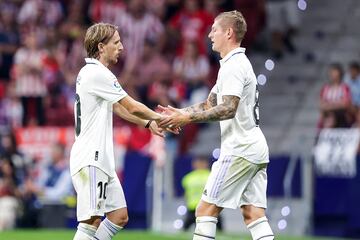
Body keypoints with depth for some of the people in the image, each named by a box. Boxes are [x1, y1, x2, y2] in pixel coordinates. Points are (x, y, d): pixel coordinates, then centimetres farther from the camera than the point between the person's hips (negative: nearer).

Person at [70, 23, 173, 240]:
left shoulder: (92, 73, 17)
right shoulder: (98, 74, -14)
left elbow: (116, 107, 29)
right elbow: (133, 107, -9)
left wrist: (148, 122, 28)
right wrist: (160, 117, 5)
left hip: (101, 160, 11)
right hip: (90, 160, -11)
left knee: (120, 216, 10)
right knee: (92, 222, -13)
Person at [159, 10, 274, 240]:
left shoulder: (233, 66, -12)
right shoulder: (238, 64, 21)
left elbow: (228, 109, -23)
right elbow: (209, 104, 24)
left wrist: (188, 118, -21)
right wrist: (179, 112, 11)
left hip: (240, 150, -10)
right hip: (256, 149, 10)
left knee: (206, 210, -5)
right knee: (253, 214, 3)